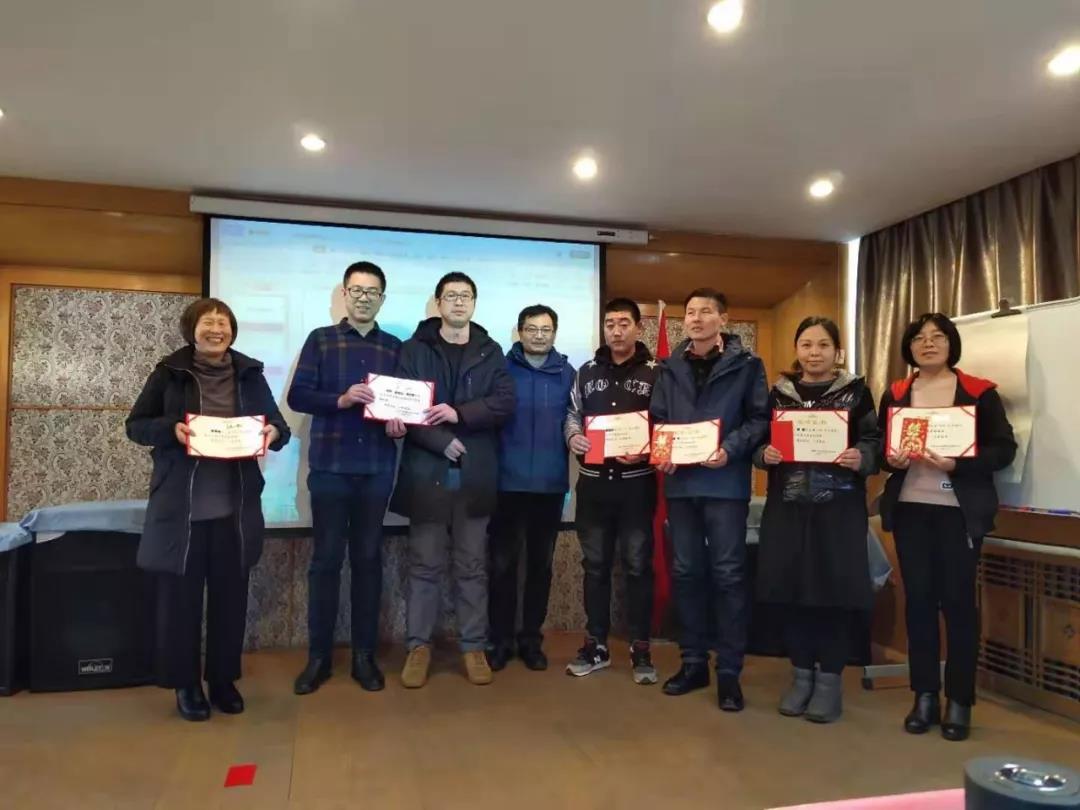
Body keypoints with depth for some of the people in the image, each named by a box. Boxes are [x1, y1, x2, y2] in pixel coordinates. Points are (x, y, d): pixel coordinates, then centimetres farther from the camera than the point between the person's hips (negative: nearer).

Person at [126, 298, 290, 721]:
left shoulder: (250, 373, 6)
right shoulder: (169, 372, 0)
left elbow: (277, 424, 11)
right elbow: (135, 425, 3)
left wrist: (272, 433, -13)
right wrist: (171, 429, -16)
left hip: (234, 506, 2)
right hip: (180, 506, -2)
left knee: (230, 595, 10)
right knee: (180, 595, 6)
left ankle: (224, 679, 25)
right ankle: (185, 683, 22)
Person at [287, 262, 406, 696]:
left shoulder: (394, 347, 10)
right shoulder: (320, 339, 5)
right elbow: (297, 396, -4)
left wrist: (400, 422, -11)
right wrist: (340, 400, -19)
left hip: (377, 468, 2)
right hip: (329, 466, -1)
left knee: (368, 559, 8)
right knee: (326, 559, 3)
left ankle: (364, 655, 17)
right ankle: (318, 656, 15)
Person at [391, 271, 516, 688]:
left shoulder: (490, 352, 9)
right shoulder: (415, 349, 4)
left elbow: (505, 404, -3)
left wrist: (459, 413, -17)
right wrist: (441, 441, -15)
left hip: (475, 474, 1)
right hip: (427, 471, -1)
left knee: (473, 565, 8)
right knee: (425, 564, 6)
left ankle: (474, 647, 18)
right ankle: (418, 646, 17)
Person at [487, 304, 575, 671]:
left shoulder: (567, 374, 6)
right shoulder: (502, 368, 0)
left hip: (550, 482, 2)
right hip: (508, 481, -2)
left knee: (541, 564, 10)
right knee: (503, 564, 4)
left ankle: (531, 639, 23)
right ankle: (500, 640, 17)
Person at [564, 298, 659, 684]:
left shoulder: (655, 372, 1)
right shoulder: (587, 372, 11)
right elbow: (573, 414, 13)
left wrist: (647, 450, -20)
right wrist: (573, 437, -8)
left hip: (636, 481, -3)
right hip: (593, 481, 3)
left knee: (638, 565, 5)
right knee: (595, 564, 10)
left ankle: (640, 649, 16)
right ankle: (596, 645, 22)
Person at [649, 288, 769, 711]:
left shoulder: (746, 364, 0)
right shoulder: (671, 367, 12)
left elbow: (760, 419, -4)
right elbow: (657, 418, 12)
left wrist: (729, 450, -18)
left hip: (725, 481, -4)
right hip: (680, 481, 4)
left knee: (728, 574, 0)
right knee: (685, 572, 10)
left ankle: (729, 672, 11)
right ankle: (693, 662, 23)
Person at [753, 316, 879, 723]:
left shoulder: (856, 392, 4)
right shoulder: (779, 392, 10)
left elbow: (873, 443, 1)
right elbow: (758, 443, 11)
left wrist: (861, 459, -20)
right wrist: (765, 455, -11)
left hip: (840, 508, -2)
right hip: (788, 506, 2)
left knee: (836, 589, 0)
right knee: (792, 587, 5)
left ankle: (829, 680, 15)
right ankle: (801, 675, 20)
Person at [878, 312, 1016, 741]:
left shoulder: (978, 392, 0)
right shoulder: (895, 395, 9)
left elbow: (1004, 448, -5)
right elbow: (878, 447, 10)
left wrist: (957, 464, -19)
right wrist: (892, 460, -12)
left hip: (960, 509, -3)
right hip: (909, 508, 3)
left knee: (958, 600, 2)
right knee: (918, 598, 6)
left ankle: (960, 700, 15)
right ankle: (925, 695, 17)